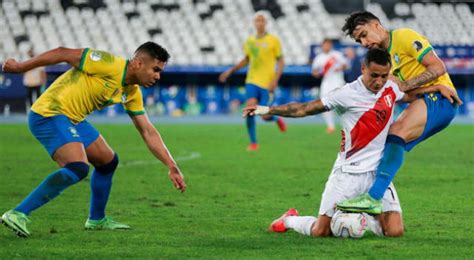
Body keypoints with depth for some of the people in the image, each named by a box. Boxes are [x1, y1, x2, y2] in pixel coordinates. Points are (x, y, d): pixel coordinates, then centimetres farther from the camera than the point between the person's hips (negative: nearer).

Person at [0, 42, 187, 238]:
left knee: (108, 162, 18)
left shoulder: (132, 93, 9)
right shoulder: (109, 65, -18)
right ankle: (18, 214, -28)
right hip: (49, 114, -10)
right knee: (78, 168, -27)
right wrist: (20, 67, -12)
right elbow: (63, 54, -17)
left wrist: (172, 167, 9)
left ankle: (97, 220, 37)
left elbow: (148, 133, 14)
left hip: (73, 119, 10)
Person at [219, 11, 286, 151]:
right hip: (252, 81, 3)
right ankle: (253, 142, -4)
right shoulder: (250, 41, 10)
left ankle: (277, 119, 33)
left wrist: (275, 80, -14)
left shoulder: (273, 40, -3)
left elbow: (281, 62, -3)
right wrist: (231, 71, 15)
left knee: (265, 116, -6)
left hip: (267, 83, -3)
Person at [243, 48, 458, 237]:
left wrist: (438, 87, 14)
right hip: (348, 173, -4)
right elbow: (306, 109, -7)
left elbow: (410, 95, 27)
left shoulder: (390, 88, 5)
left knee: (395, 231, -13)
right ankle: (290, 220, 27)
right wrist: (268, 110, -14)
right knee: (320, 232, -8)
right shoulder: (347, 94, -9)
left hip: (379, 173, 4)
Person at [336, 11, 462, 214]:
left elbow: (438, 67, -14)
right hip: (424, 102, 10)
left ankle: (373, 198, -37)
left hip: (439, 98, -10)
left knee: (396, 133, -27)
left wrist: (405, 85, -16)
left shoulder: (405, 37, -6)